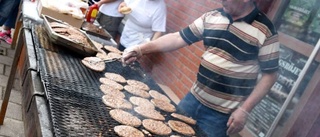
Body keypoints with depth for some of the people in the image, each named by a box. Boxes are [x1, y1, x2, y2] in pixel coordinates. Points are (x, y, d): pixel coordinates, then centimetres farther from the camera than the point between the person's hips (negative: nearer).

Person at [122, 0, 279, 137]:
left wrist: (244, 110, -15)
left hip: (222, 113, -5)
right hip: (194, 97, 5)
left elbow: (270, 74, -10)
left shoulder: (265, 31, -14)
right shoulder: (211, 17, -1)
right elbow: (178, 38, 0)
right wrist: (141, 49, -10)